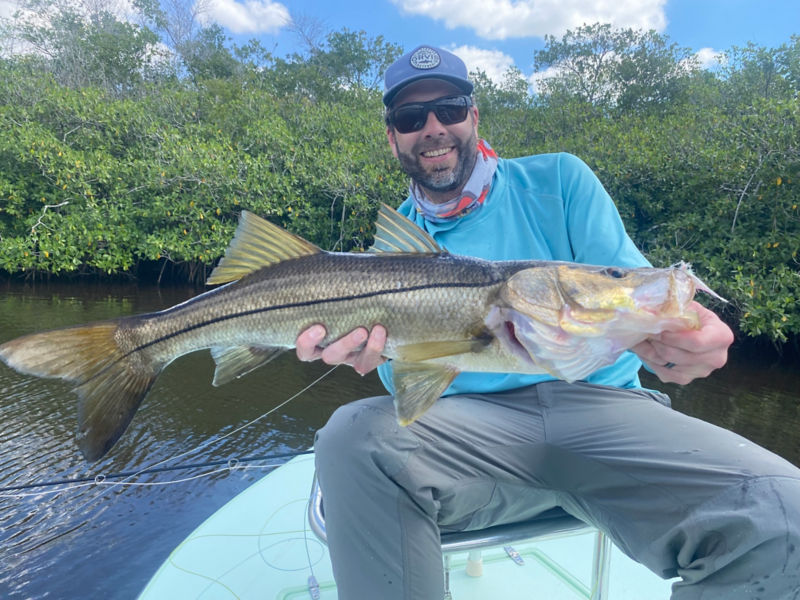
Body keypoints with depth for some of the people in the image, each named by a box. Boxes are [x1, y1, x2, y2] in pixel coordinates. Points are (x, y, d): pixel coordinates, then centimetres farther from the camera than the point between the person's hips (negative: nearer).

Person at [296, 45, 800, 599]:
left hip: (601, 402, 0)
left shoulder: (559, 180, 8)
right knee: (352, 437, -30)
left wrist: (676, 327, -24)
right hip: (472, 419, 1)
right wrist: (382, 353, -20)